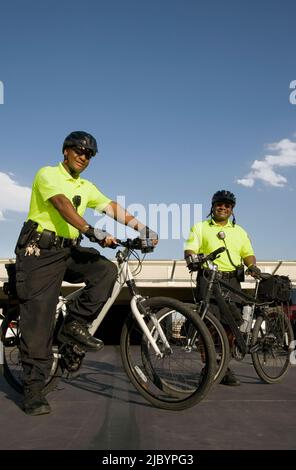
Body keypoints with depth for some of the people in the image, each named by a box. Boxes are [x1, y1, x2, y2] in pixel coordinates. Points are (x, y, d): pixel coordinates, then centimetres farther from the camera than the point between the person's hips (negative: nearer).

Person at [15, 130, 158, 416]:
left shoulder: (86, 187, 16)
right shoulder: (48, 174, -5)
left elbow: (112, 208, 4)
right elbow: (62, 205, -23)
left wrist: (141, 227, -12)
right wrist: (92, 231, -38)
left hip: (69, 251, 6)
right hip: (40, 251, -6)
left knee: (106, 269, -20)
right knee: (38, 319, -8)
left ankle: (75, 323, -6)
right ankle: (33, 390, 0)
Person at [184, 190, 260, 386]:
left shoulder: (239, 231, 23)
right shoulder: (200, 227, 12)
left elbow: (248, 253, 17)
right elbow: (190, 248, -1)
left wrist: (252, 265, -5)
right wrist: (191, 257, -23)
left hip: (232, 280, 3)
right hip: (208, 278, -3)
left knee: (230, 325, 1)